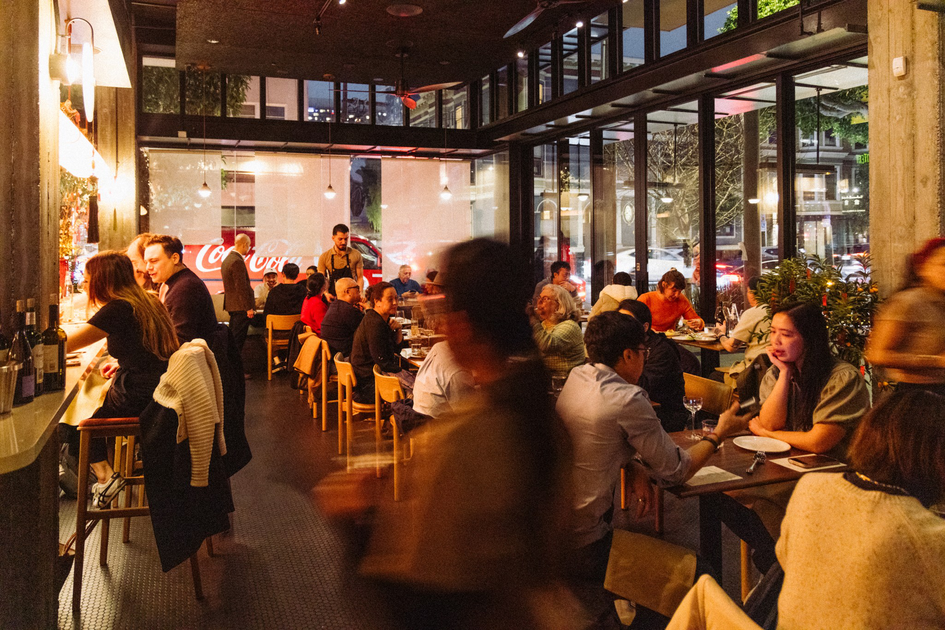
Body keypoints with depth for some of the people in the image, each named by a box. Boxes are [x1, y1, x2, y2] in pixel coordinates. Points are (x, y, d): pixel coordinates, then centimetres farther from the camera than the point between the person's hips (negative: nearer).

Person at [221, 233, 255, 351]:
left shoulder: (227, 259, 14)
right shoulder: (237, 262, -18)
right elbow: (241, 287, -21)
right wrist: (248, 307, -18)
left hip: (231, 305, 10)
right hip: (240, 307, -10)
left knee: (233, 337, 16)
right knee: (238, 339, -6)